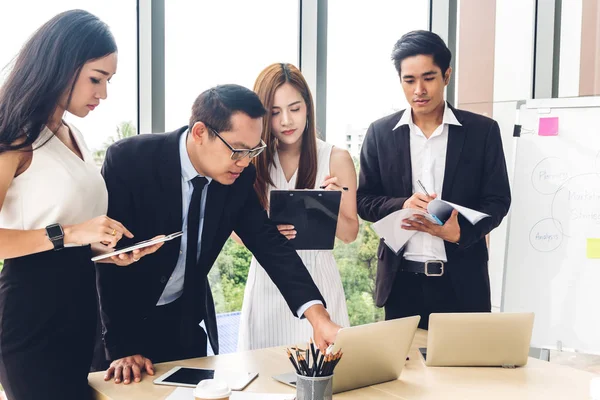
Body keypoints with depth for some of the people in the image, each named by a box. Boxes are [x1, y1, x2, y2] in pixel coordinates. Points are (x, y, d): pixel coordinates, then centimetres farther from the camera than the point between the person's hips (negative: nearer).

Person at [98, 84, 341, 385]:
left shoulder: (238, 178, -11)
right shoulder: (128, 160, -24)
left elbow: (268, 243, -13)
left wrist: (318, 315, -26)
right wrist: (122, 346, -22)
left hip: (185, 320, 4)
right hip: (121, 317, -3)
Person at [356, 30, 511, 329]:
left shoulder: (483, 130, 1)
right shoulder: (380, 133, 4)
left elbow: (497, 200, 1)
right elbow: (364, 200, 5)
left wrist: (460, 232, -18)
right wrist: (401, 206, -16)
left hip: (463, 280, 0)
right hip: (401, 280, 1)